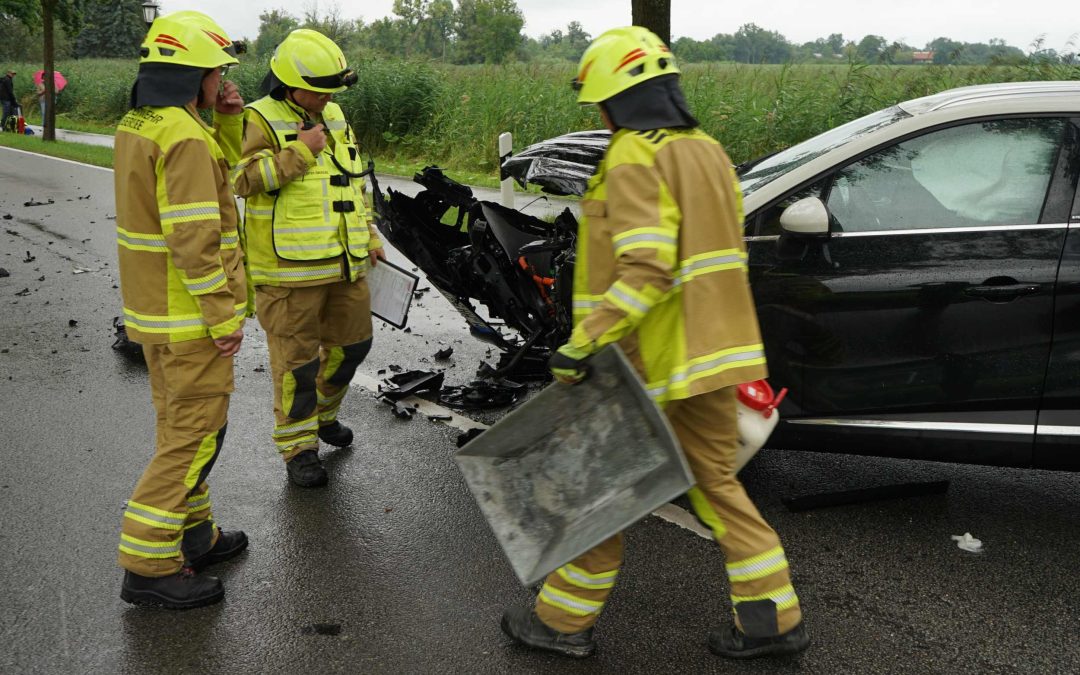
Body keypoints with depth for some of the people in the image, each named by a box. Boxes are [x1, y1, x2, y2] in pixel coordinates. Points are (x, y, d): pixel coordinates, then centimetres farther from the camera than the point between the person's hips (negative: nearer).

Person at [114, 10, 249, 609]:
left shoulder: (137, 124, 10)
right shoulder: (184, 137, -21)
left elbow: (213, 170, 22)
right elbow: (194, 237, -26)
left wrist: (228, 120, 6)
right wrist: (224, 315, -20)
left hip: (152, 309, 10)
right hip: (190, 316, -10)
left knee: (179, 426, 19)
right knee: (195, 436, -2)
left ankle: (193, 535, 32)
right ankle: (148, 565, 4)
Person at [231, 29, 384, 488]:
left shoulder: (334, 117, 14)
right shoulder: (261, 120, -9)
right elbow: (245, 179, -22)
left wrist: (369, 236, 23)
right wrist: (301, 150, -22)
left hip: (344, 263, 7)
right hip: (290, 269, -7)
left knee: (351, 343, 18)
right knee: (296, 360, 0)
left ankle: (322, 413, 40)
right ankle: (298, 447, 13)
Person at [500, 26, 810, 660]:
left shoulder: (634, 160, -16)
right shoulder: (708, 151, 13)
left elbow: (644, 269, -26)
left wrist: (582, 344, -26)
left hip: (653, 360, -8)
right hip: (714, 348, 8)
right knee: (716, 479, 17)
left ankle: (565, 620, 19)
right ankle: (774, 618, 21)